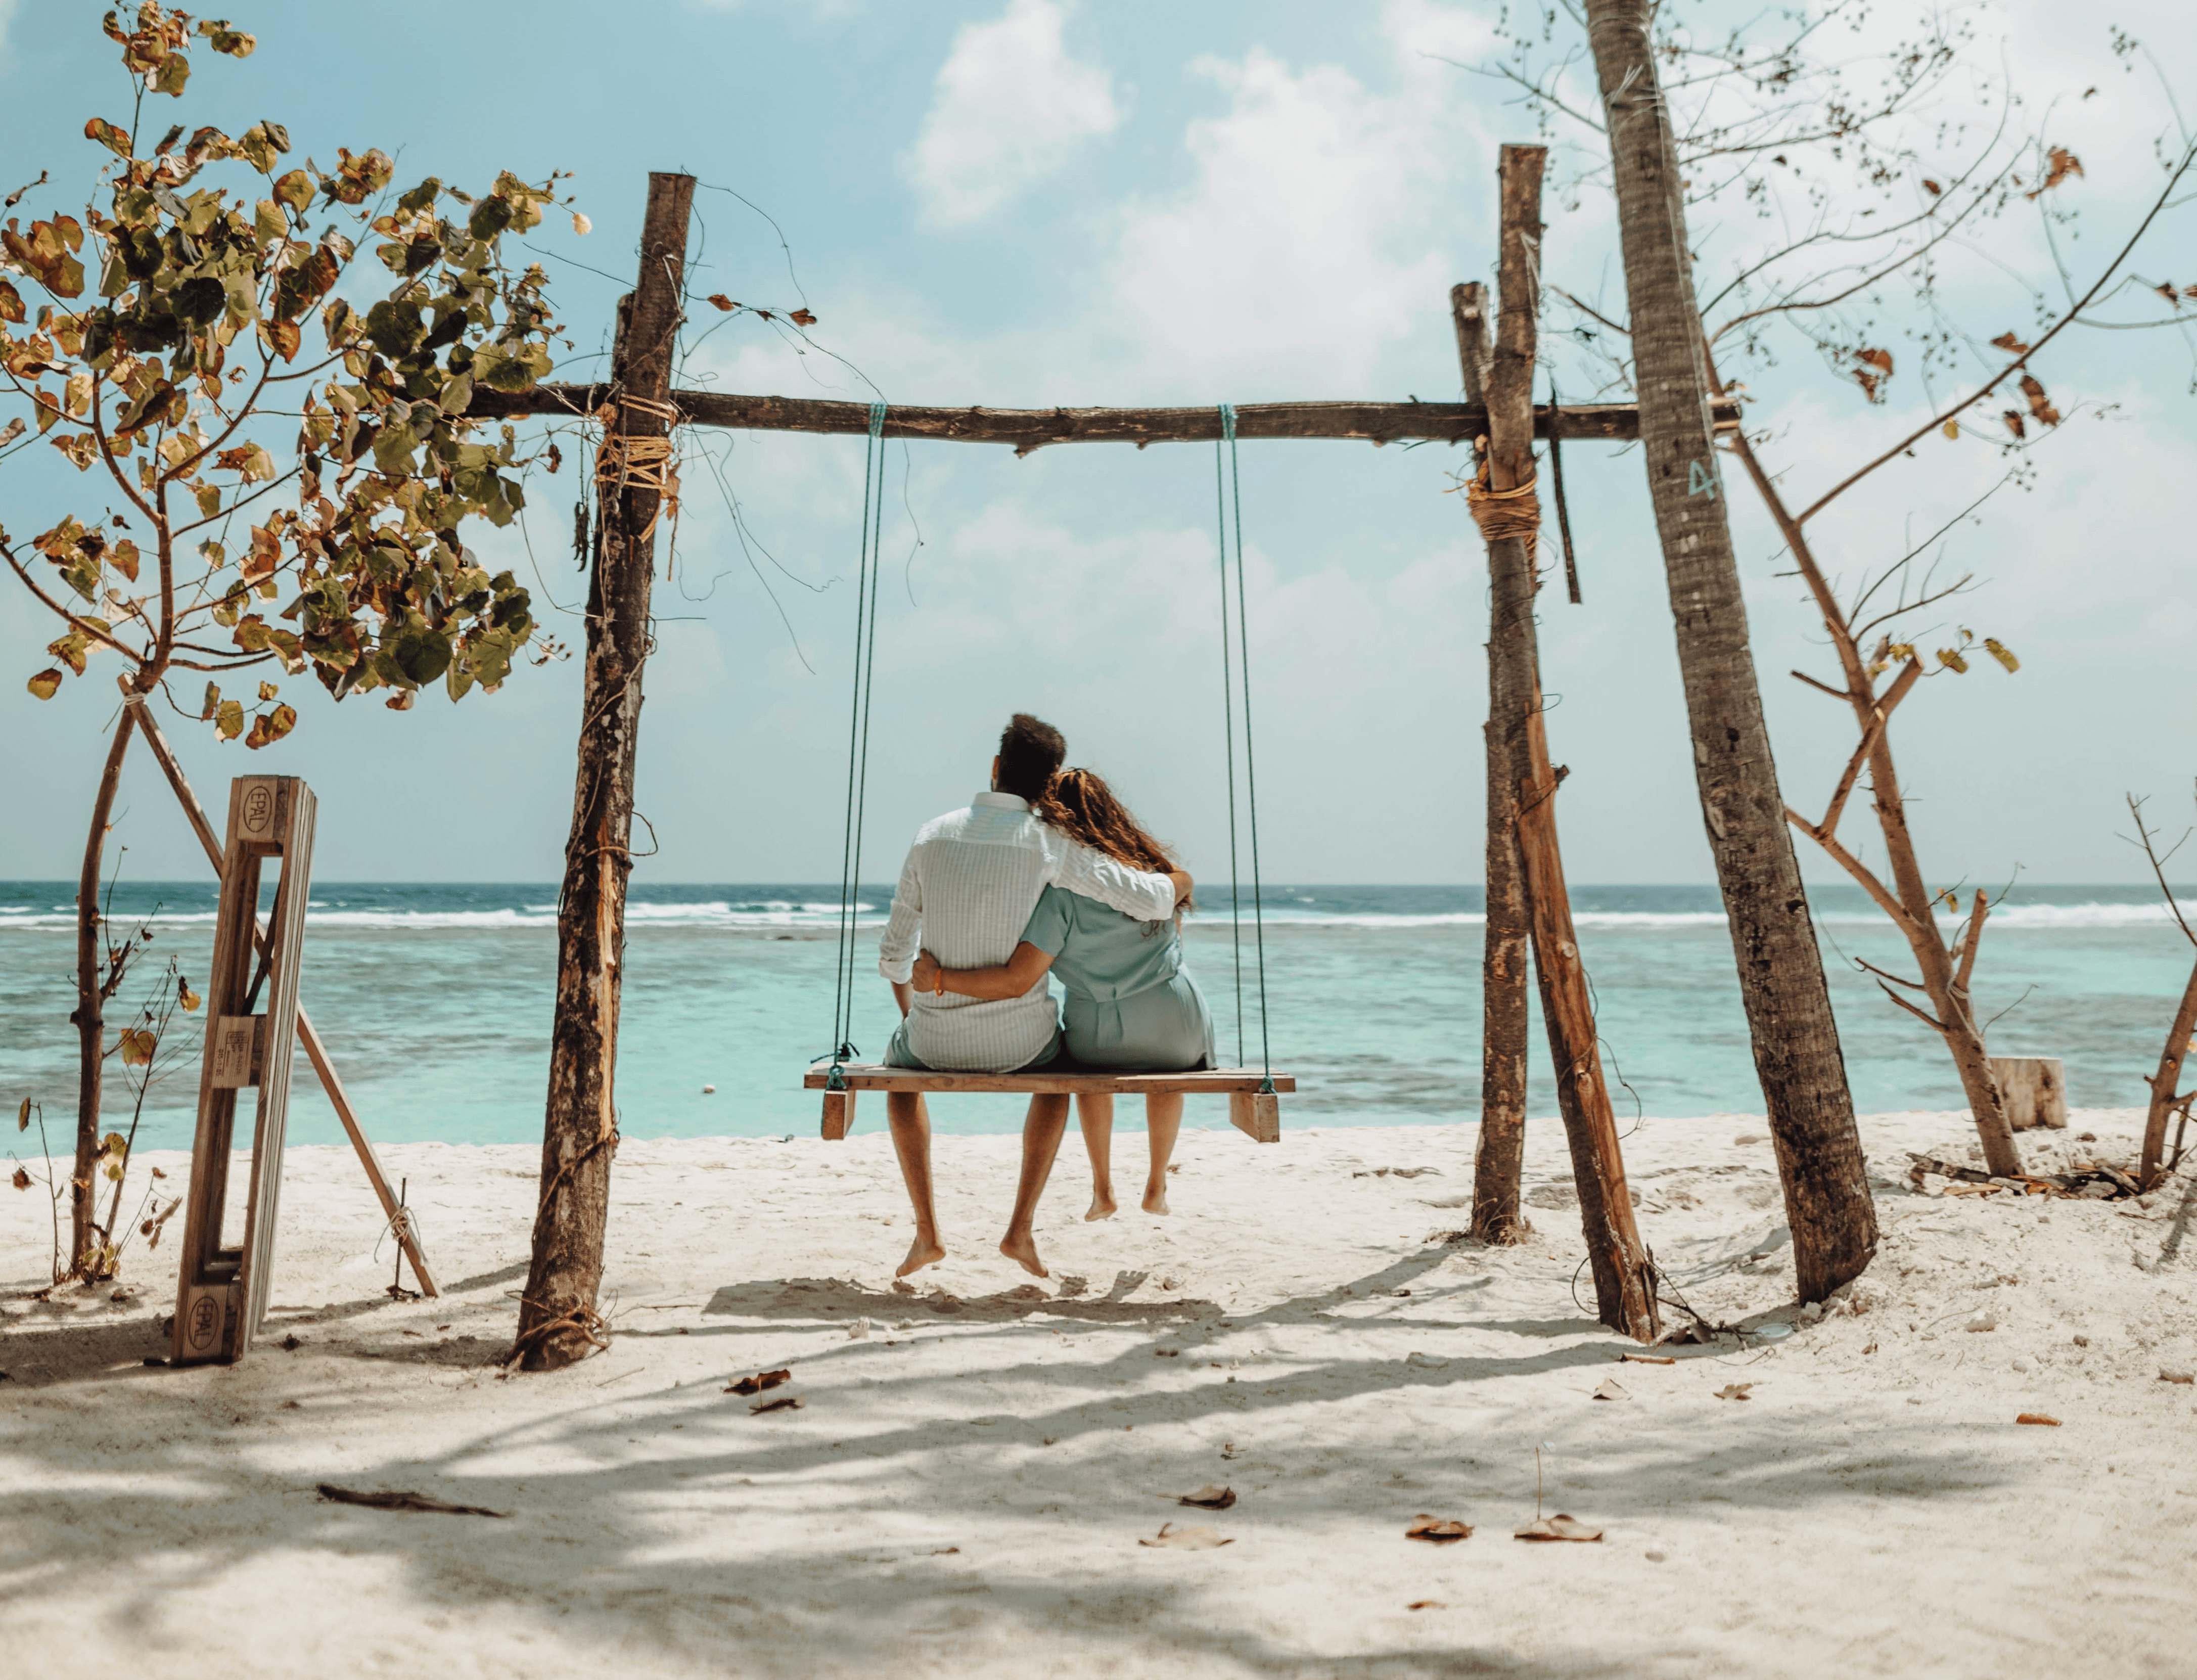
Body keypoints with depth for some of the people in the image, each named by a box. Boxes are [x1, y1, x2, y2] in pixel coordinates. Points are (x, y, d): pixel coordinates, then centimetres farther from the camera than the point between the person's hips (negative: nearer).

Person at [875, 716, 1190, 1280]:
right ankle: (1021, 1229, 24)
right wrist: (1177, 882, 14)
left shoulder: (932, 836, 0)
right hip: (1017, 1038, -1)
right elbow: (1148, 901, -11)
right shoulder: (1048, 842, -9)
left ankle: (926, 1231, 28)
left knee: (899, 1069, 37)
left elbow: (894, 953, 6)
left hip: (937, 1038, 1)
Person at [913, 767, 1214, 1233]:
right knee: (1168, 1063, 40)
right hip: (1178, 1030, 3)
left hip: (1105, 1038, -3)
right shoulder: (1154, 866, -1)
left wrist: (939, 977, -15)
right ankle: (1157, 1186, 46)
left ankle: (1102, 1190, 40)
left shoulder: (1062, 894, -19)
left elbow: (1016, 981, -23)